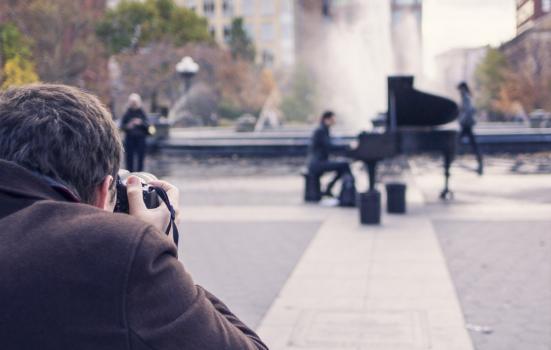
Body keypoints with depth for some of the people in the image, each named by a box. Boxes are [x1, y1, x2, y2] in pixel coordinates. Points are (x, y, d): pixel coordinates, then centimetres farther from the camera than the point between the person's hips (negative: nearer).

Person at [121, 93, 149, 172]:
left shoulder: (142, 113, 3)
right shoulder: (127, 113, 4)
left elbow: (147, 124, -2)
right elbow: (122, 126, 5)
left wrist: (141, 123, -21)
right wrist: (128, 126, -15)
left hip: (140, 138, 0)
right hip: (130, 138, 0)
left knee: (140, 158, -2)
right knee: (129, 158, 0)